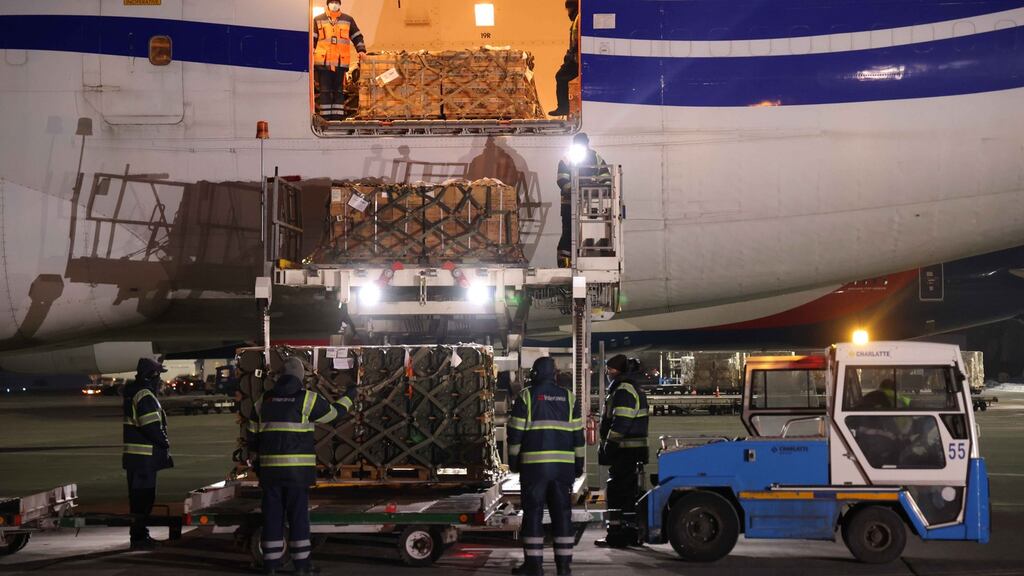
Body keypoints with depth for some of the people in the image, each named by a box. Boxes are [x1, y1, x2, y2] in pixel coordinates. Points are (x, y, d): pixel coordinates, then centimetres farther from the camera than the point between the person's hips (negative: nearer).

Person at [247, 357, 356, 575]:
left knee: (272, 515, 8)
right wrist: (348, 397, 28)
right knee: (298, 515, 2)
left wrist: (255, 462, 24)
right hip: (297, 468, -3)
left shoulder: (264, 401, 9)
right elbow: (334, 413, 10)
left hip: (270, 467, 3)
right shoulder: (308, 399, -4)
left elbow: (252, 435, 14)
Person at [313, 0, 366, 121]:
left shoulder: (348, 20, 13)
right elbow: (312, 38, 7)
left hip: (341, 61, 1)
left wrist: (361, 50, 4)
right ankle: (325, 116, 1)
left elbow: (357, 36, 17)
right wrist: (310, 52, -4)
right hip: (322, 61, -1)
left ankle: (338, 115, 5)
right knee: (324, 90, -1)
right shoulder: (318, 20, 9)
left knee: (339, 90, 3)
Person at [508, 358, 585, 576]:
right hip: (564, 465, 3)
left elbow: (515, 431, -2)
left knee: (533, 512, 1)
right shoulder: (568, 397, 10)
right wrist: (579, 462, 15)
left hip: (534, 464, -3)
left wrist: (513, 459, 7)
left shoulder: (527, 396, -1)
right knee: (562, 513, 7)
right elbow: (578, 433, 10)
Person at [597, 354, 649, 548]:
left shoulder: (623, 390, -15)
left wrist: (608, 447, -18)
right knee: (630, 492, 14)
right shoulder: (634, 389, 20)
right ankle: (631, 534, 20)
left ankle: (616, 536, -6)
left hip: (624, 451, -11)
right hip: (634, 451, 11)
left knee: (618, 493, -7)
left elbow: (620, 423, -22)